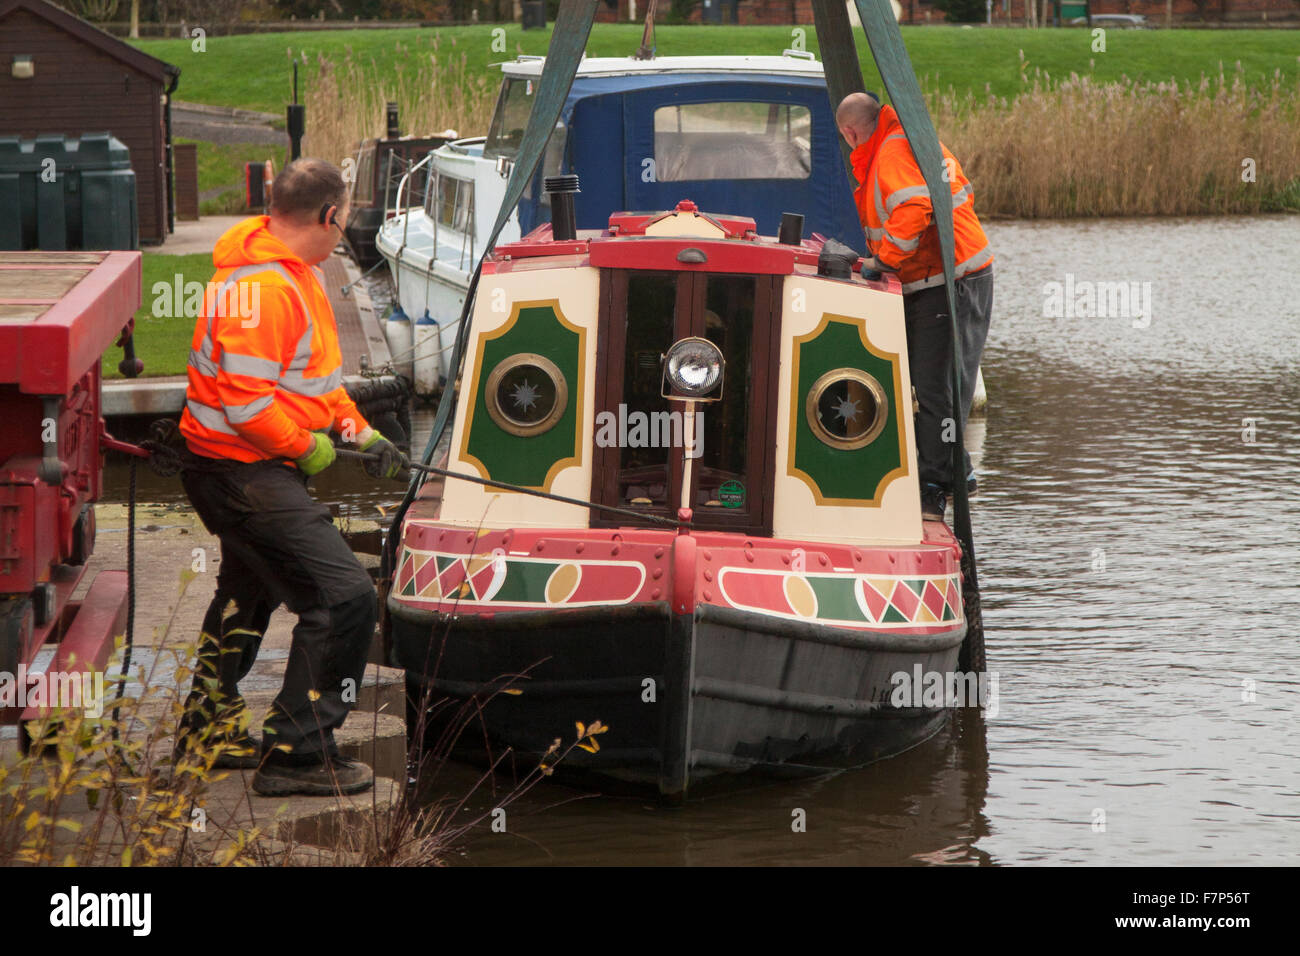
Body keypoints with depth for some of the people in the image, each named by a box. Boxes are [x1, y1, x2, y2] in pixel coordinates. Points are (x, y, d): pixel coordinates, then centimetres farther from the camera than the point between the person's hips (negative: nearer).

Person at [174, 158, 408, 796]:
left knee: (251, 588, 30)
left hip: (245, 471, 12)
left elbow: (315, 374, 19)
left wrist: (357, 432, 7)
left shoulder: (292, 274, 11)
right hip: (244, 473, -12)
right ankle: (295, 754, -10)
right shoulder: (260, 286, -24)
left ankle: (209, 727, 46)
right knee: (343, 598, -16)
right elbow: (246, 399, -28)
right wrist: (306, 447, -16)